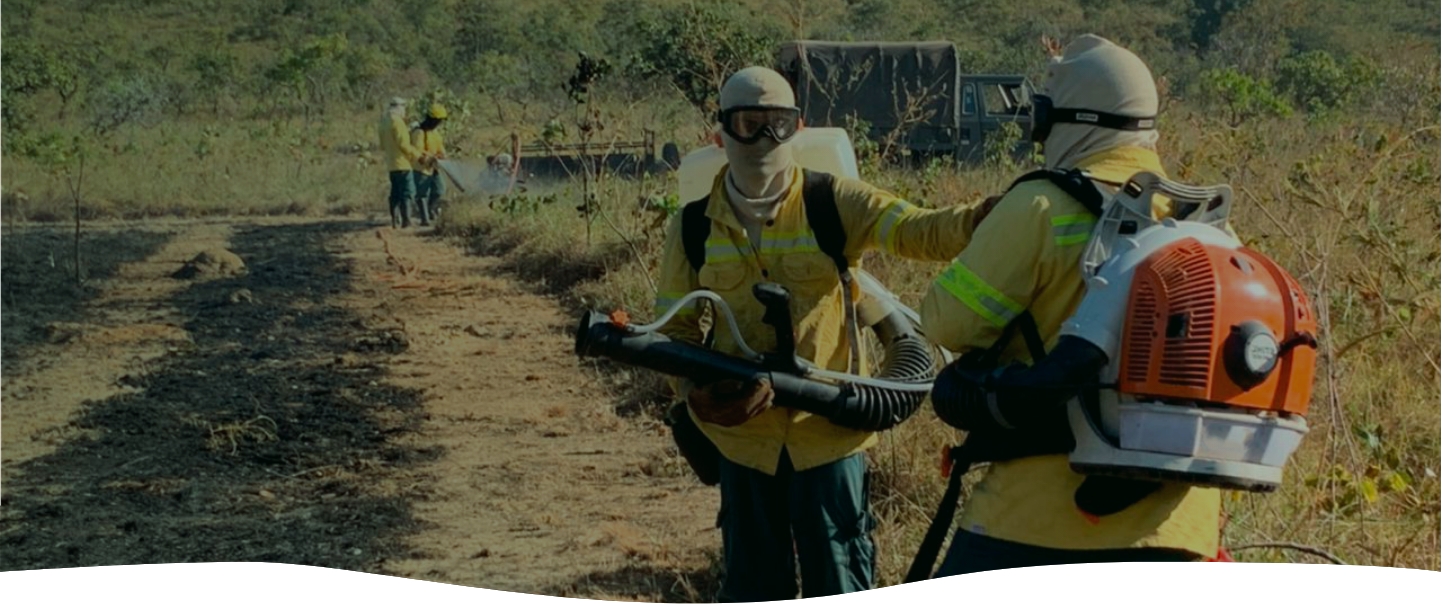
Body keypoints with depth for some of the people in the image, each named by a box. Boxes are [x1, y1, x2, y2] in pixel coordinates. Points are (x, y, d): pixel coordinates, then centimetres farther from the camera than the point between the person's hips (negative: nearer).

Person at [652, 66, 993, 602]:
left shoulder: (834, 204, -6)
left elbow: (923, 232, -19)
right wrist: (695, 389, -13)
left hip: (829, 431, -2)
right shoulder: (694, 227, 1)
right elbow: (674, 328, 7)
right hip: (744, 435, 2)